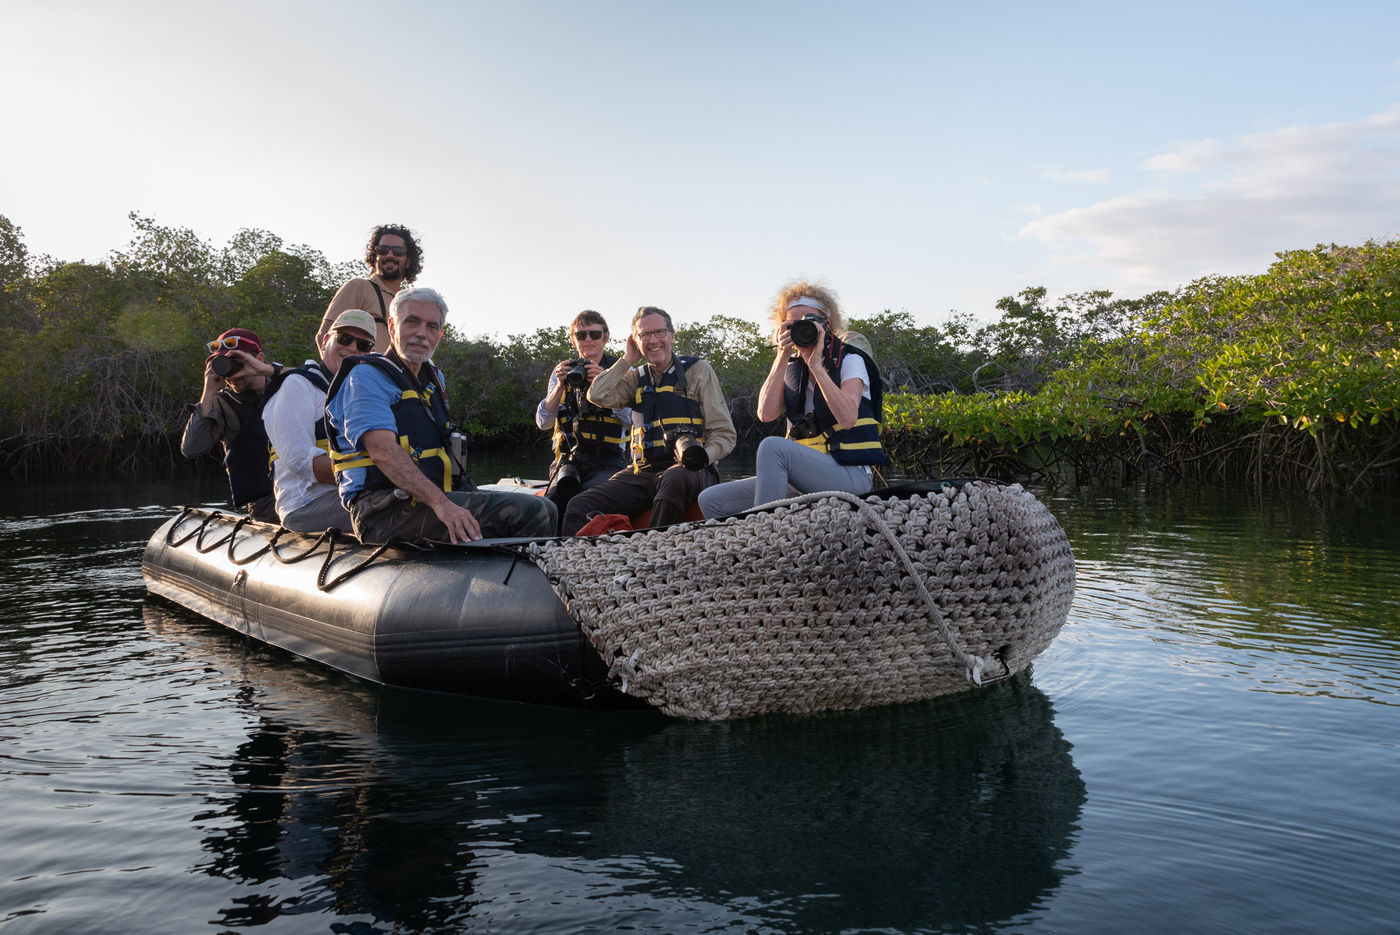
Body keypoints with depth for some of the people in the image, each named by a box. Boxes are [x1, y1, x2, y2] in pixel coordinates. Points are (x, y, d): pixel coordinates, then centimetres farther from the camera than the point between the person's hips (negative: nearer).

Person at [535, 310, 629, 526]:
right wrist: (560, 386, -6)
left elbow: (630, 419, -3)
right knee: (552, 503, -30)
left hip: (607, 460, -2)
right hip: (569, 459, 2)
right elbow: (543, 423, 8)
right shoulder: (562, 371, 17)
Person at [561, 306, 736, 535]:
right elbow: (598, 396, 0)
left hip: (689, 472, -3)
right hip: (644, 472, 4)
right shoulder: (637, 378, 21)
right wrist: (628, 359, 11)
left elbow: (725, 433, 5)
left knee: (674, 478, -42)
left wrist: (701, 456, -17)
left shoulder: (698, 370, 10)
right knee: (578, 508, -21)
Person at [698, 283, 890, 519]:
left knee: (772, 446, -33)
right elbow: (765, 414, -3)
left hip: (850, 475, -6)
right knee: (711, 500, -8)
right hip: (803, 476, 6)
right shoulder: (792, 368, 15)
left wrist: (816, 365, -16)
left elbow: (847, 418, -17)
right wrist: (782, 358, -6)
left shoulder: (850, 360, 1)